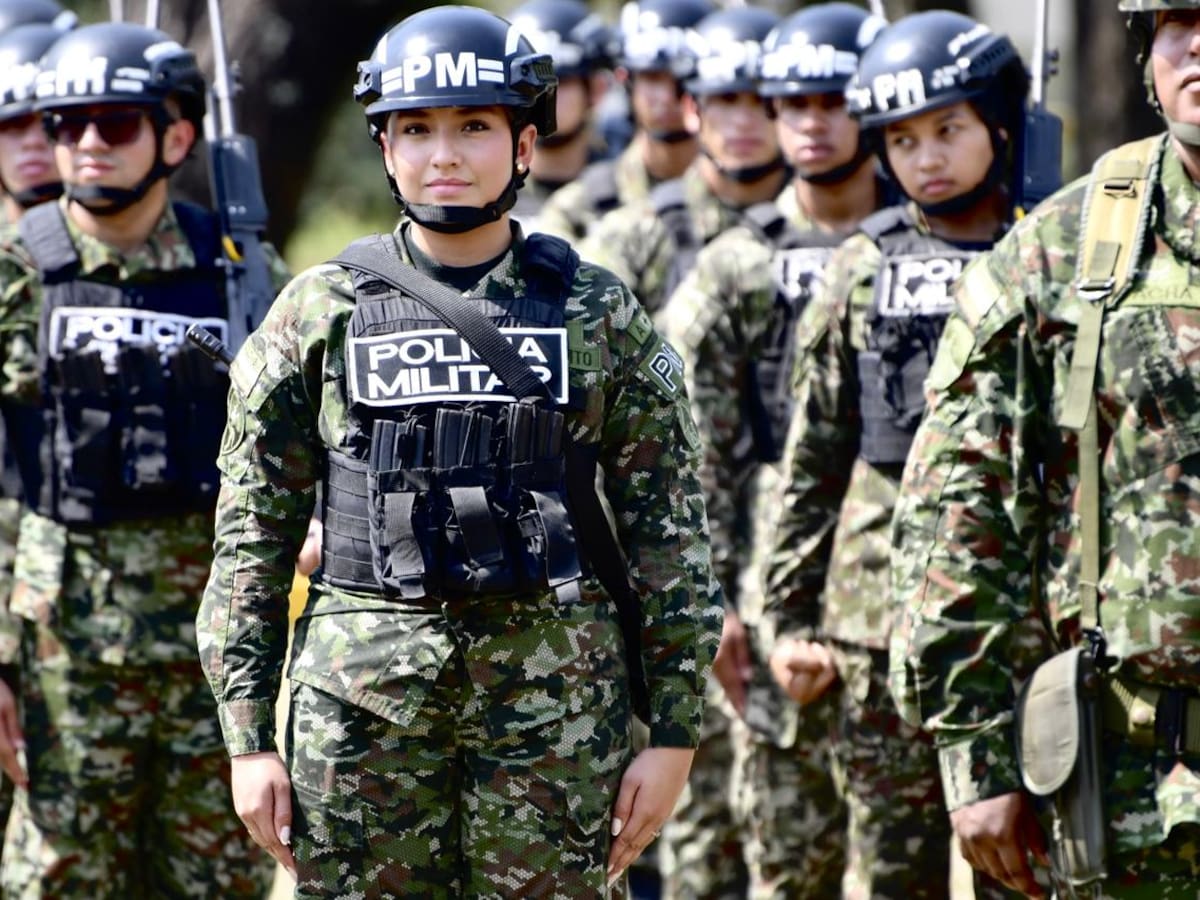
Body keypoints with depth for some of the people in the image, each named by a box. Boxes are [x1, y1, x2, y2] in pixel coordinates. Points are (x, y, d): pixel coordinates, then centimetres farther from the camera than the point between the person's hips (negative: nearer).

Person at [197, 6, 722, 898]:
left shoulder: (599, 315, 3)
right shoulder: (320, 314, 4)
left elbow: (670, 534, 4)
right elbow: (253, 537, 5)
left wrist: (674, 733, -1)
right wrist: (248, 735, 0)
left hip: (556, 698, 0)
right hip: (362, 700, 0)